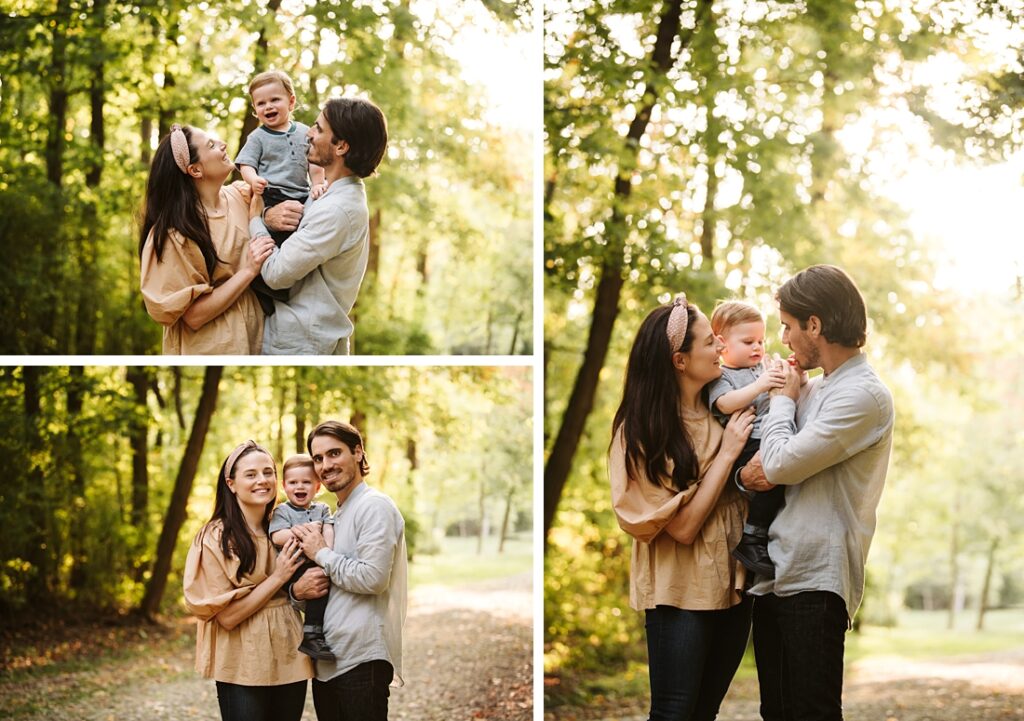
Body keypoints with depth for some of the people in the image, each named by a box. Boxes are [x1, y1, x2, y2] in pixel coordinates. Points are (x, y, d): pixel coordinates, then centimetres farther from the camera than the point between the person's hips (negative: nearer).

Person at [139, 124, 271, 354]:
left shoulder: (238, 195, -4)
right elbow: (193, 315, -22)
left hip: (252, 336, 7)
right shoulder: (175, 234, -22)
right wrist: (249, 272, -22)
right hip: (212, 349, -6)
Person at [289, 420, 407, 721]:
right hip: (326, 662, 9)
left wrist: (321, 553, -9)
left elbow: (373, 578, -20)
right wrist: (297, 590, -2)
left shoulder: (375, 506, -9)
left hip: (361, 662, -9)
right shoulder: (335, 516, 19)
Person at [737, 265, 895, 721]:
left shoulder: (864, 396, -11)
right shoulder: (811, 391, 16)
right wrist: (743, 473, -8)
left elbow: (781, 464, -17)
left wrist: (782, 398, -1)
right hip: (774, 576, 9)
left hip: (816, 581, -8)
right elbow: (762, 464, 16)